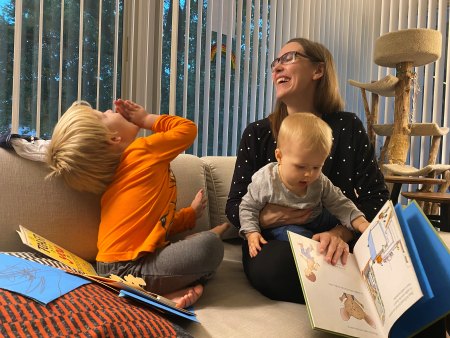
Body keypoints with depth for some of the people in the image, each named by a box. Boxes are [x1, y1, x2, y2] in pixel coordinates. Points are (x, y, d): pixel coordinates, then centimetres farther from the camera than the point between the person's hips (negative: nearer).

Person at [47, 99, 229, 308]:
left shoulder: (118, 175, 17)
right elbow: (187, 128, 5)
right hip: (127, 269, -10)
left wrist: (191, 214, 26)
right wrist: (146, 119, 13)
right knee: (210, 244, -28)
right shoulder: (142, 150, -7)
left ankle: (174, 289, -5)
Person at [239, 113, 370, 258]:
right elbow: (248, 207, -11)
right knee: (296, 234, -32)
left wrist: (360, 223, -21)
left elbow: (340, 204, -5)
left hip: (315, 221, 5)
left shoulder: (320, 182, -11)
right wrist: (251, 233, -23)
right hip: (280, 226, -4)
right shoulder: (265, 181, -22)